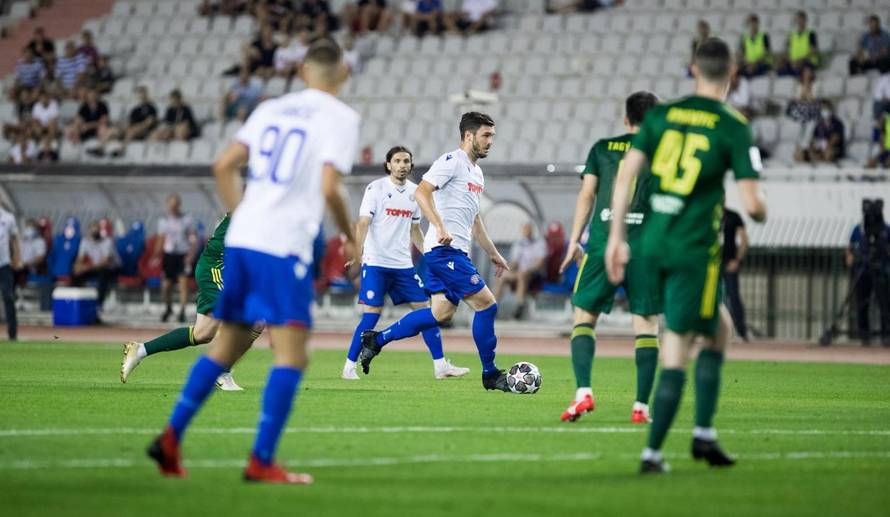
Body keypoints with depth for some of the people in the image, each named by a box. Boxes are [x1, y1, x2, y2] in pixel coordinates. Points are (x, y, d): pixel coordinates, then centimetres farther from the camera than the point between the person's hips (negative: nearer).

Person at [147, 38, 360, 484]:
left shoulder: (272, 109, 16)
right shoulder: (340, 117, -1)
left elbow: (223, 167, 12)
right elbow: (329, 188, -11)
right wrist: (350, 236, 5)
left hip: (241, 239, 7)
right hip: (284, 246, -7)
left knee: (226, 347, 17)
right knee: (291, 356, -4)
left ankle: (170, 438, 14)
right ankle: (261, 461, -11)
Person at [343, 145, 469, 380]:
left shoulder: (414, 192, 11)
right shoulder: (376, 188, -5)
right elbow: (363, 222, -12)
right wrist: (357, 252, -25)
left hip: (403, 264, 6)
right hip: (375, 263, -5)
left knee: (425, 309, 2)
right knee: (371, 315, -8)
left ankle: (440, 365, 7)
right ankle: (349, 366, 2)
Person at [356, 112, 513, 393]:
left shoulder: (476, 172, 21)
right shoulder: (453, 161, -10)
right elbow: (421, 192, -21)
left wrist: (493, 253, 30)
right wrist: (440, 227, -31)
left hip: (456, 251, 10)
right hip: (445, 250, -10)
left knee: (442, 312, 8)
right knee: (486, 305, -9)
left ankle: (375, 340, 13)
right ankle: (490, 375, 0)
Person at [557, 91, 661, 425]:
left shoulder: (602, 148, 11)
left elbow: (586, 195, 6)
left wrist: (574, 241, 8)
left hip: (603, 243, 1)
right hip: (646, 247, -1)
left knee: (584, 316, 9)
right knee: (646, 324, 5)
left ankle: (583, 391, -9)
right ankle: (641, 406, 1)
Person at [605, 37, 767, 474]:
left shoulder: (661, 114, 7)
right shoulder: (734, 128, -5)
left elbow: (626, 175, 1)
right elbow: (752, 204, -9)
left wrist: (617, 237, 5)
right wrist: (761, 213, 15)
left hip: (652, 242, 5)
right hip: (695, 249, -5)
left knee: (720, 328, 23)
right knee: (675, 353, 2)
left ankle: (704, 433, 22)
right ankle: (652, 452, 0)